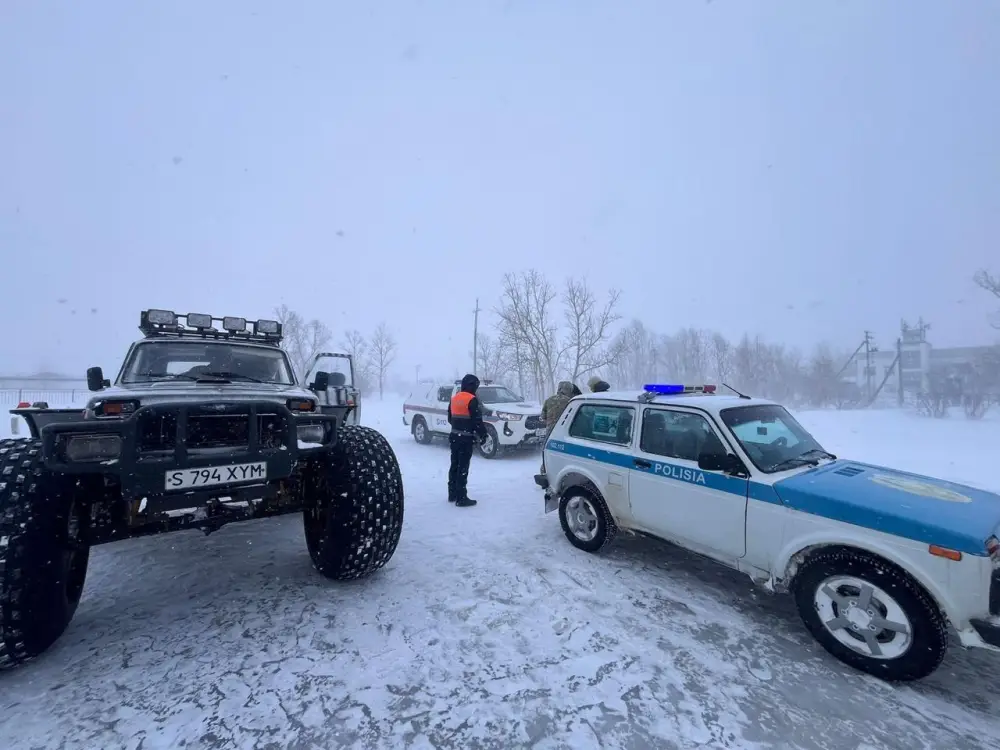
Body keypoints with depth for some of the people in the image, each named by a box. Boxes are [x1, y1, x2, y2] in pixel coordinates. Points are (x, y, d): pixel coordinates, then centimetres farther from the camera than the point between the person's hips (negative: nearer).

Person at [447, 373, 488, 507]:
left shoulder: (454, 398, 11)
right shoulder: (472, 400, -15)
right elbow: (477, 420, -16)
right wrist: (483, 434, -5)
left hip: (454, 436, 8)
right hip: (466, 438, -8)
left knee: (454, 465, 15)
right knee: (463, 467, -5)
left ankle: (452, 494, 24)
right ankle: (461, 498, -1)